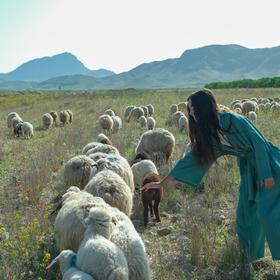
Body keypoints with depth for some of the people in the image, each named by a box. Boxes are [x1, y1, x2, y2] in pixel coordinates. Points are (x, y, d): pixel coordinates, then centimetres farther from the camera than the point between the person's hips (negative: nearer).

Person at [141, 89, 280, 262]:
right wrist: (161, 183, 6)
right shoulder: (207, 135, 1)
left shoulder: (232, 120, -21)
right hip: (249, 170, 7)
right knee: (245, 215, 8)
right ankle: (253, 260, 23)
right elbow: (191, 158, 4)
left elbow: (259, 143, -19)